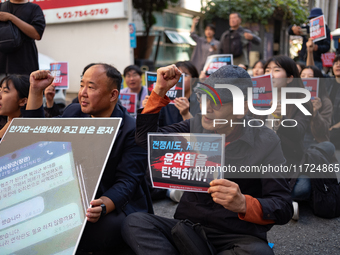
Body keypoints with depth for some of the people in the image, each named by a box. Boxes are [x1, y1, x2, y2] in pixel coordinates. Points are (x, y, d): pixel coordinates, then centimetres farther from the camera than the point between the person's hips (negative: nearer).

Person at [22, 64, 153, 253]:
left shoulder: (132, 131, -13)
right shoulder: (73, 113, 8)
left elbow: (127, 181, -18)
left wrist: (102, 206, -39)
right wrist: (36, 91, 6)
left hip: (118, 206, -5)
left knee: (104, 227, -37)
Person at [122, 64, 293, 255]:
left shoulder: (266, 142, -5)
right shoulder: (196, 125, 8)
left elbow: (284, 209, -9)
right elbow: (145, 138, 10)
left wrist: (243, 204, -30)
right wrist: (160, 91, 4)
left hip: (238, 237, -3)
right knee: (134, 222, -22)